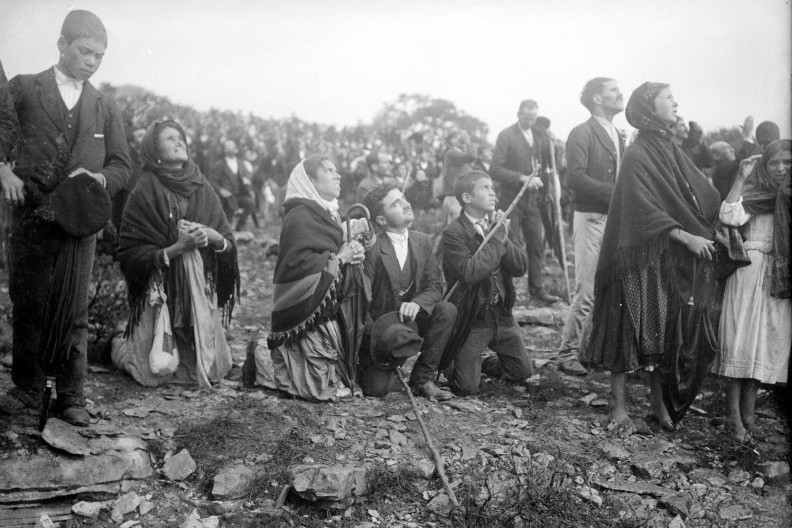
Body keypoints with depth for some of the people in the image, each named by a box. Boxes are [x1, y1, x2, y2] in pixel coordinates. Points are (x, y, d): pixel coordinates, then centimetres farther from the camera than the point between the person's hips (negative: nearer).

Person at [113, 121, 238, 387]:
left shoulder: (203, 190, 8)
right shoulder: (144, 193, -5)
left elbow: (229, 244, 9)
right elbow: (129, 256, -10)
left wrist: (213, 237, -13)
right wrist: (177, 248, -19)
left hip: (202, 292, 4)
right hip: (160, 292, -4)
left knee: (213, 370, 3)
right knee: (154, 373, -6)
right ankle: (119, 346, 27)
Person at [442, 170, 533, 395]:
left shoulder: (497, 224, 4)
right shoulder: (453, 233, -16)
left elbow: (521, 267, -3)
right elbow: (470, 273, -29)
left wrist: (503, 238, -18)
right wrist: (497, 239, -21)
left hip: (502, 315, 6)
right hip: (472, 319, -6)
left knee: (523, 372, 14)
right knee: (466, 388, -5)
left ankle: (479, 363, 36)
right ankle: (448, 362, 26)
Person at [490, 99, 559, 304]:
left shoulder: (539, 135, 10)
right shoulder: (506, 136, -7)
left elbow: (548, 162, 18)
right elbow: (495, 170, -15)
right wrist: (523, 178, -23)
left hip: (533, 199, 5)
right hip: (512, 199, -5)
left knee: (537, 245, 7)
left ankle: (536, 288, 17)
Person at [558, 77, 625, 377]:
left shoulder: (618, 136, 19)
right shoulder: (582, 134, -7)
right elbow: (576, 178, -18)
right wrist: (615, 192, -20)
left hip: (616, 218, 8)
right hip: (592, 218, -8)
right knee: (587, 292, -8)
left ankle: (589, 347, 19)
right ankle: (567, 353, 1)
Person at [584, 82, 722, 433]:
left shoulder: (671, 150, 13)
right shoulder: (637, 155, -11)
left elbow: (701, 192, 8)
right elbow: (645, 210, -19)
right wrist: (686, 237, -24)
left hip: (671, 260, 7)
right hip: (640, 259, -7)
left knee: (664, 332, 11)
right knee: (630, 330, -1)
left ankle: (659, 404, 20)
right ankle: (618, 406, 9)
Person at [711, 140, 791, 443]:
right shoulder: (754, 196, -4)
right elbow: (729, 217, -22)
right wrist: (741, 179, -19)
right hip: (751, 273, -5)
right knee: (742, 341, -6)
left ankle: (748, 411, 15)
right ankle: (734, 415, -2)